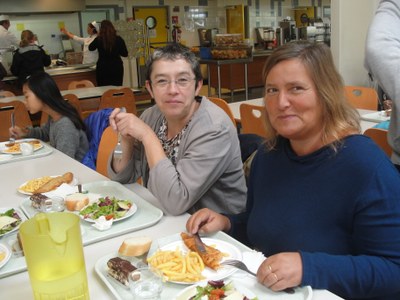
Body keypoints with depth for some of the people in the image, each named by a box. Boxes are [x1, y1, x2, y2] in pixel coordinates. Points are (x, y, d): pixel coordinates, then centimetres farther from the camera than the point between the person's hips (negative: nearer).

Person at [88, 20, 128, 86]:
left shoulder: (98, 39, -7)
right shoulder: (119, 39, -5)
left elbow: (90, 48, 14)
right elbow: (125, 54, 4)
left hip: (102, 68, -1)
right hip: (117, 67, 1)